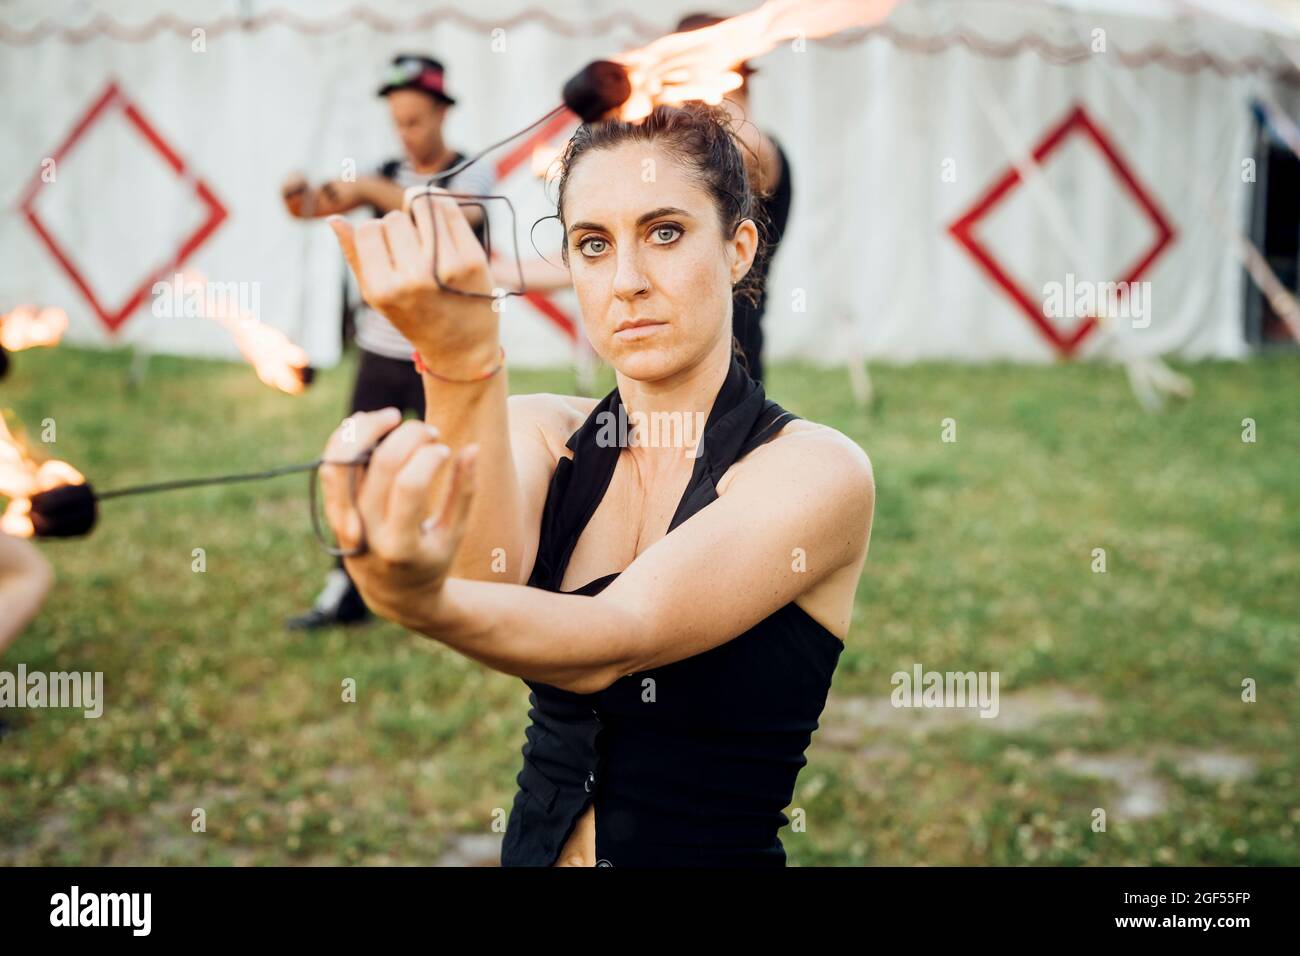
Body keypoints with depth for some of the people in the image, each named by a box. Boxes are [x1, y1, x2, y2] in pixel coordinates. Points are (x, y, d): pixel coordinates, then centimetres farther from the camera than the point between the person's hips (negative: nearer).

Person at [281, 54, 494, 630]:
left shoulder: (472, 175, -4)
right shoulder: (388, 175, 9)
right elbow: (314, 208, 0)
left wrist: (371, 190, -33)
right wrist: (299, 194, -23)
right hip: (380, 350, 4)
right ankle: (347, 593, 10)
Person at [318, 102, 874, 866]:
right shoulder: (538, 432, 4)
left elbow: (612, 643, -22)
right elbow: (481, 573, -16)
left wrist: (421, 602, -39)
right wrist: (462, 365, -31)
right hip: (533, 846, 4)